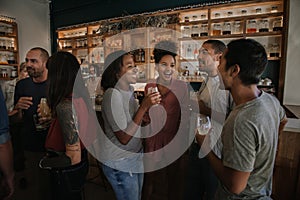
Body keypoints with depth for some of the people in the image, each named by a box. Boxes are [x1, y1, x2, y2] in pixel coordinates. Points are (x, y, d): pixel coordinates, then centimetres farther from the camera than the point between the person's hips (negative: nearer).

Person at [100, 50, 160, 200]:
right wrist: (143, 106, -28)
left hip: (135, 159, 8)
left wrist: (148, 102, -6)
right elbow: (124, 138, -25)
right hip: (120, 165, -8)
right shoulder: (112, 94, -24)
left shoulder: (129, 91, 3)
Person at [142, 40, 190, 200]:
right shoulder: (149, 86, 0)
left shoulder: (181, 87, -11)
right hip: (153, 138, 3)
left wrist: (183, 143, -9)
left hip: (174, 138, -3)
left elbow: (185, 117, -9)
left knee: (174, 178, 16)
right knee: (153, 178, 20)